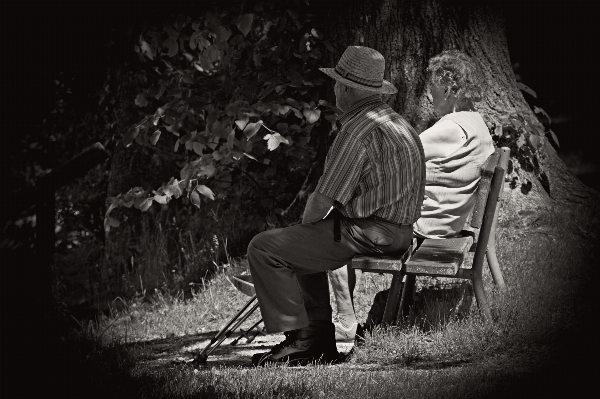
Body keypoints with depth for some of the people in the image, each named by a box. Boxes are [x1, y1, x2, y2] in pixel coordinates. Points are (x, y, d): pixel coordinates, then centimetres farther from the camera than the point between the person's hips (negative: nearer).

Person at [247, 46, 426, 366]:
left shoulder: (359, 130, -19)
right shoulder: (393, 121, 13)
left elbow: (322, 200, -19)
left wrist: (306, 224, 4)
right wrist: (306, 232, 17)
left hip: (368, 232, -10)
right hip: (397, 229, 10)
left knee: (264, 248, -8)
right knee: (300, 245, 32)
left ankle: (299, 338, -8)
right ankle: (320, 340, 25)